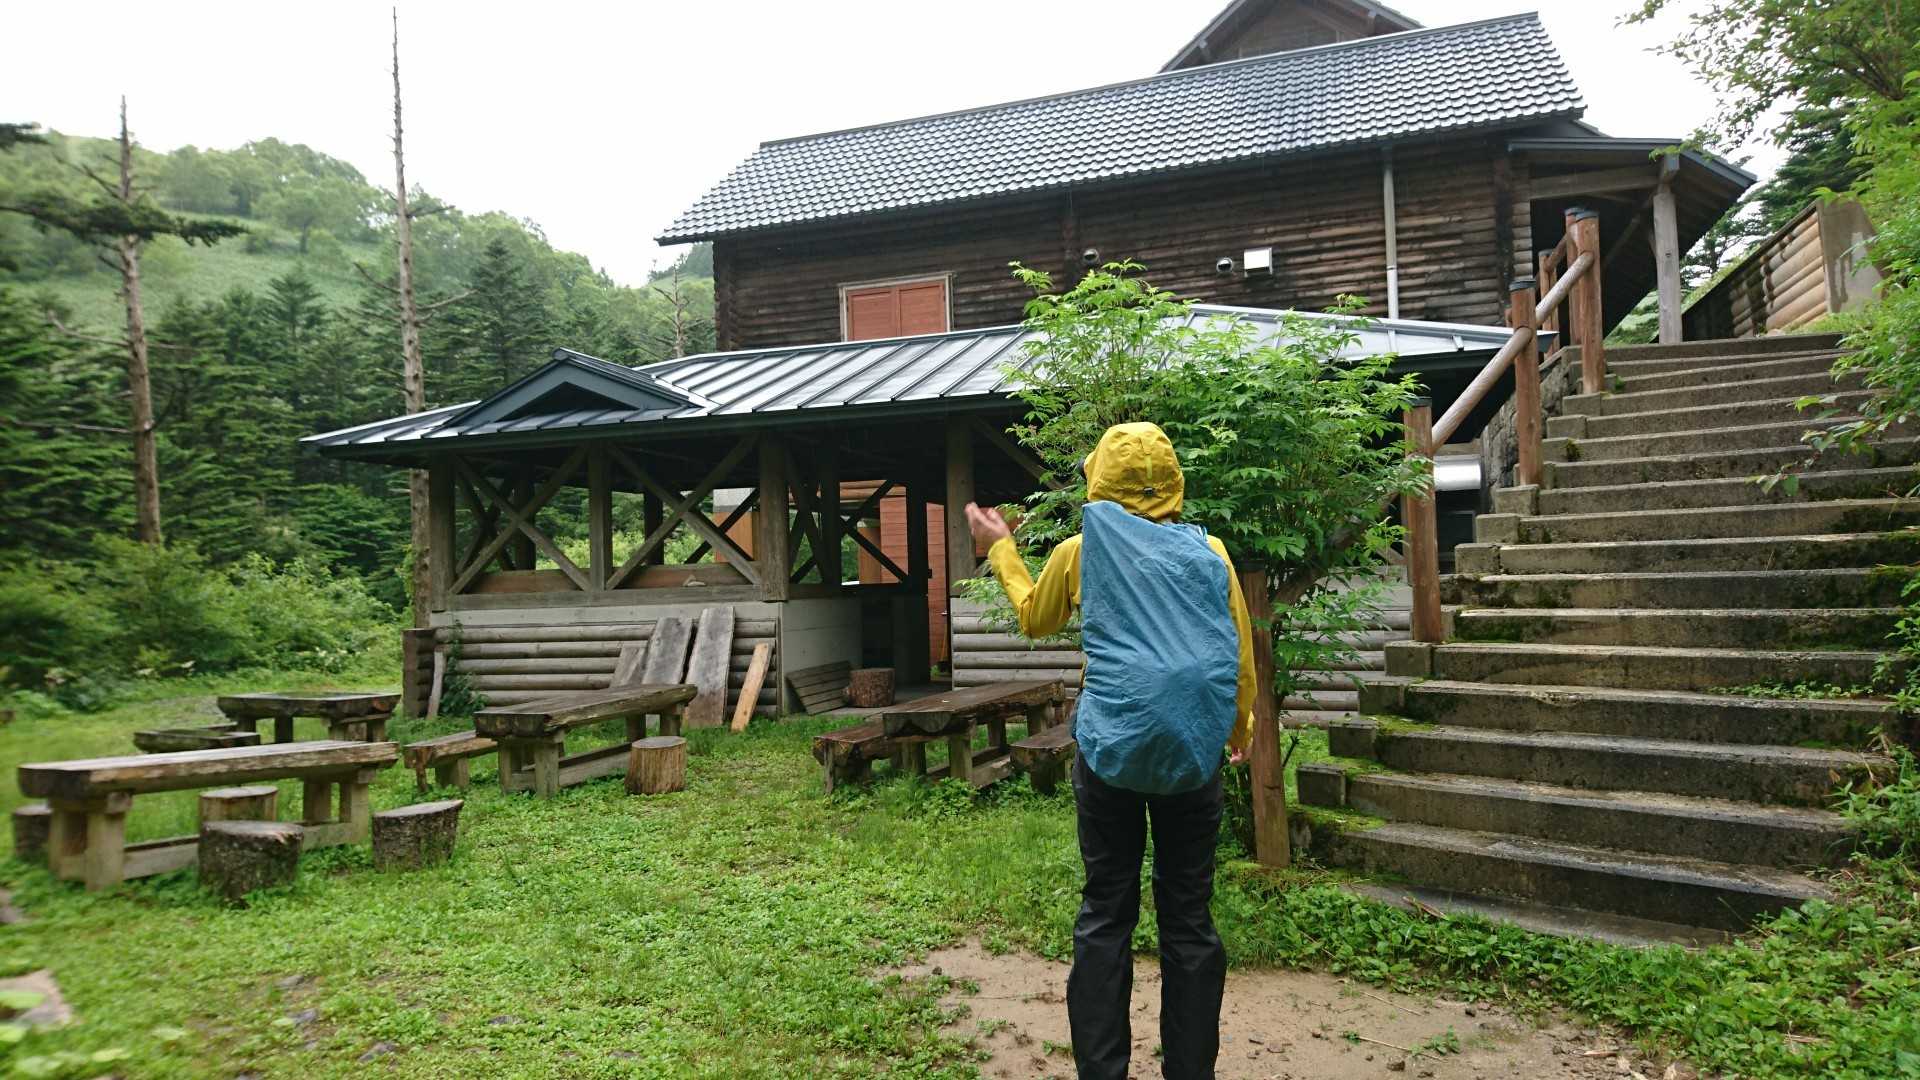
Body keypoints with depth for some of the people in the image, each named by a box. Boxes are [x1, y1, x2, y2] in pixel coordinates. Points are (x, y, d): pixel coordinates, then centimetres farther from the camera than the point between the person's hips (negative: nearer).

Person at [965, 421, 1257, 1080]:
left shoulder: (1081, 551, 3)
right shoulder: (1209, 552, 5)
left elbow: (1034, 618, 20)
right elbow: (1240, 655, 10)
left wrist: (1001, 547, 33)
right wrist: (1241, 730, 26)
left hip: (1112, 749, -1)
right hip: (1194, 752, 1)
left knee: (1106, 915, 7)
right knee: (1188, 915, 9)